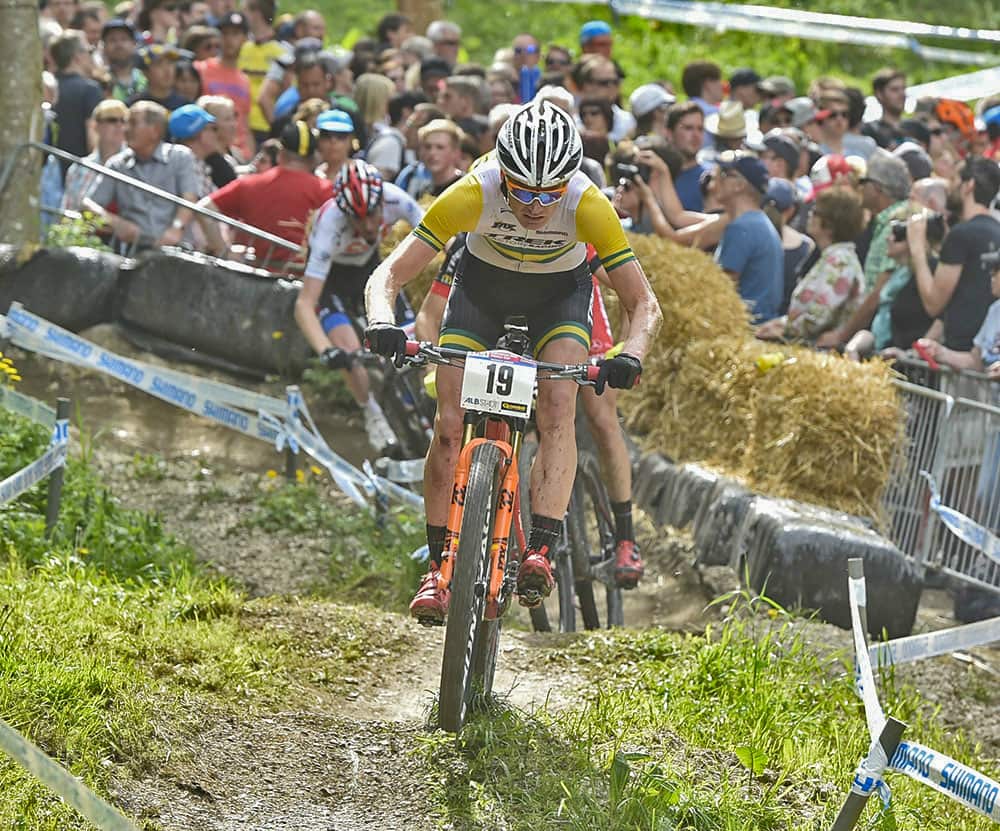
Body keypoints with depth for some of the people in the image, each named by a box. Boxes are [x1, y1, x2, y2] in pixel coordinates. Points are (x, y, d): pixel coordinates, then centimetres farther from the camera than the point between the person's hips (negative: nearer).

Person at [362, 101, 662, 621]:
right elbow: (388, 275, -31)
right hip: (482, 285, 1)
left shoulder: (588, 207, -34)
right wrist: (381, 324, -52)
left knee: (557, 407, -25)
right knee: (450, 423, -11)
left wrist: (629, 357, -48)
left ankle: (539, 553, -29)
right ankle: (438, 568, -3)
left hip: (561, 291, 0)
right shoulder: (473, 195, -34)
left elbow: (644, 304, -28)